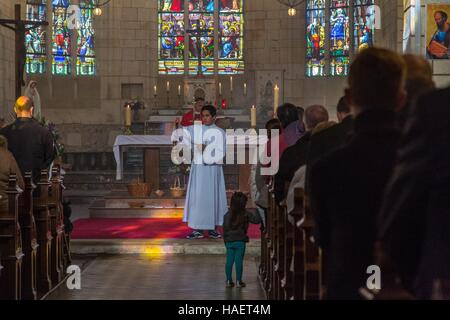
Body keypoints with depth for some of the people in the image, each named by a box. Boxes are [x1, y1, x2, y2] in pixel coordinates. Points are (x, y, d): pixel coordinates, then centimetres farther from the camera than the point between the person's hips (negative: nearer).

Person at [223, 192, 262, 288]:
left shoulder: (227, 215, -1)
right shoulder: (245, 214, -9)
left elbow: (225, 229, 4)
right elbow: (257, 220, -10)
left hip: (229, 241, 2)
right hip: (240, 241, -2)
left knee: (229, 261, 8)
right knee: (239, 261, 3)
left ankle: (229, 281, 11)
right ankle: (238, 281, 7)